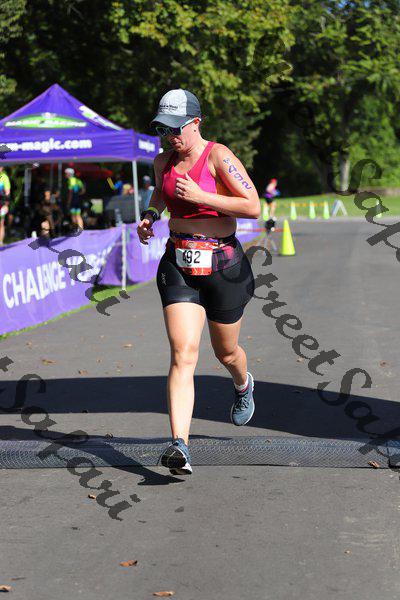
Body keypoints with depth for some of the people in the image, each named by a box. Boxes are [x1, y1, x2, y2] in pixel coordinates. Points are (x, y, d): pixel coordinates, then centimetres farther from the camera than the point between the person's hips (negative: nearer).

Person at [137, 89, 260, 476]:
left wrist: (200, 196, -22)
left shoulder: (219, 157, -12)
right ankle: (180, 447, -23)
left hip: (222, 264, -3)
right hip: (178, 266, 3)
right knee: (182, 354, -14)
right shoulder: (163, 161, 7)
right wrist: (150, 216, 10)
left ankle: (243, 386, 55)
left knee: (226, 352, 16)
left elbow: (253, 206, -17)